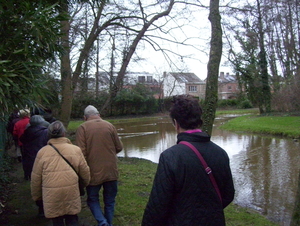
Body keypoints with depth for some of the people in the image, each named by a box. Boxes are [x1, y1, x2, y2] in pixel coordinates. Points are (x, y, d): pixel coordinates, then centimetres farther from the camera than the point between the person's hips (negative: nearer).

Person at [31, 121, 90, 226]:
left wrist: (36, 196, 18)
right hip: (71, 194, 1)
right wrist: (86, 184, 26)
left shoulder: (42, 152, -3)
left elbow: (36, 177, 3)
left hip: (51, 196, 0)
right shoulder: (76, 150, -2)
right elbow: (85, 172, 5)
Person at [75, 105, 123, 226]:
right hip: (111, 171, 2)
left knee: (92, 199, 15)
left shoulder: (82, 128, -6)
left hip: (94, 172, -2)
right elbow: (119, 147, 4)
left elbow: (81, 152, -13)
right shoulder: (109, 125, 0)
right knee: (109, 201, 17)